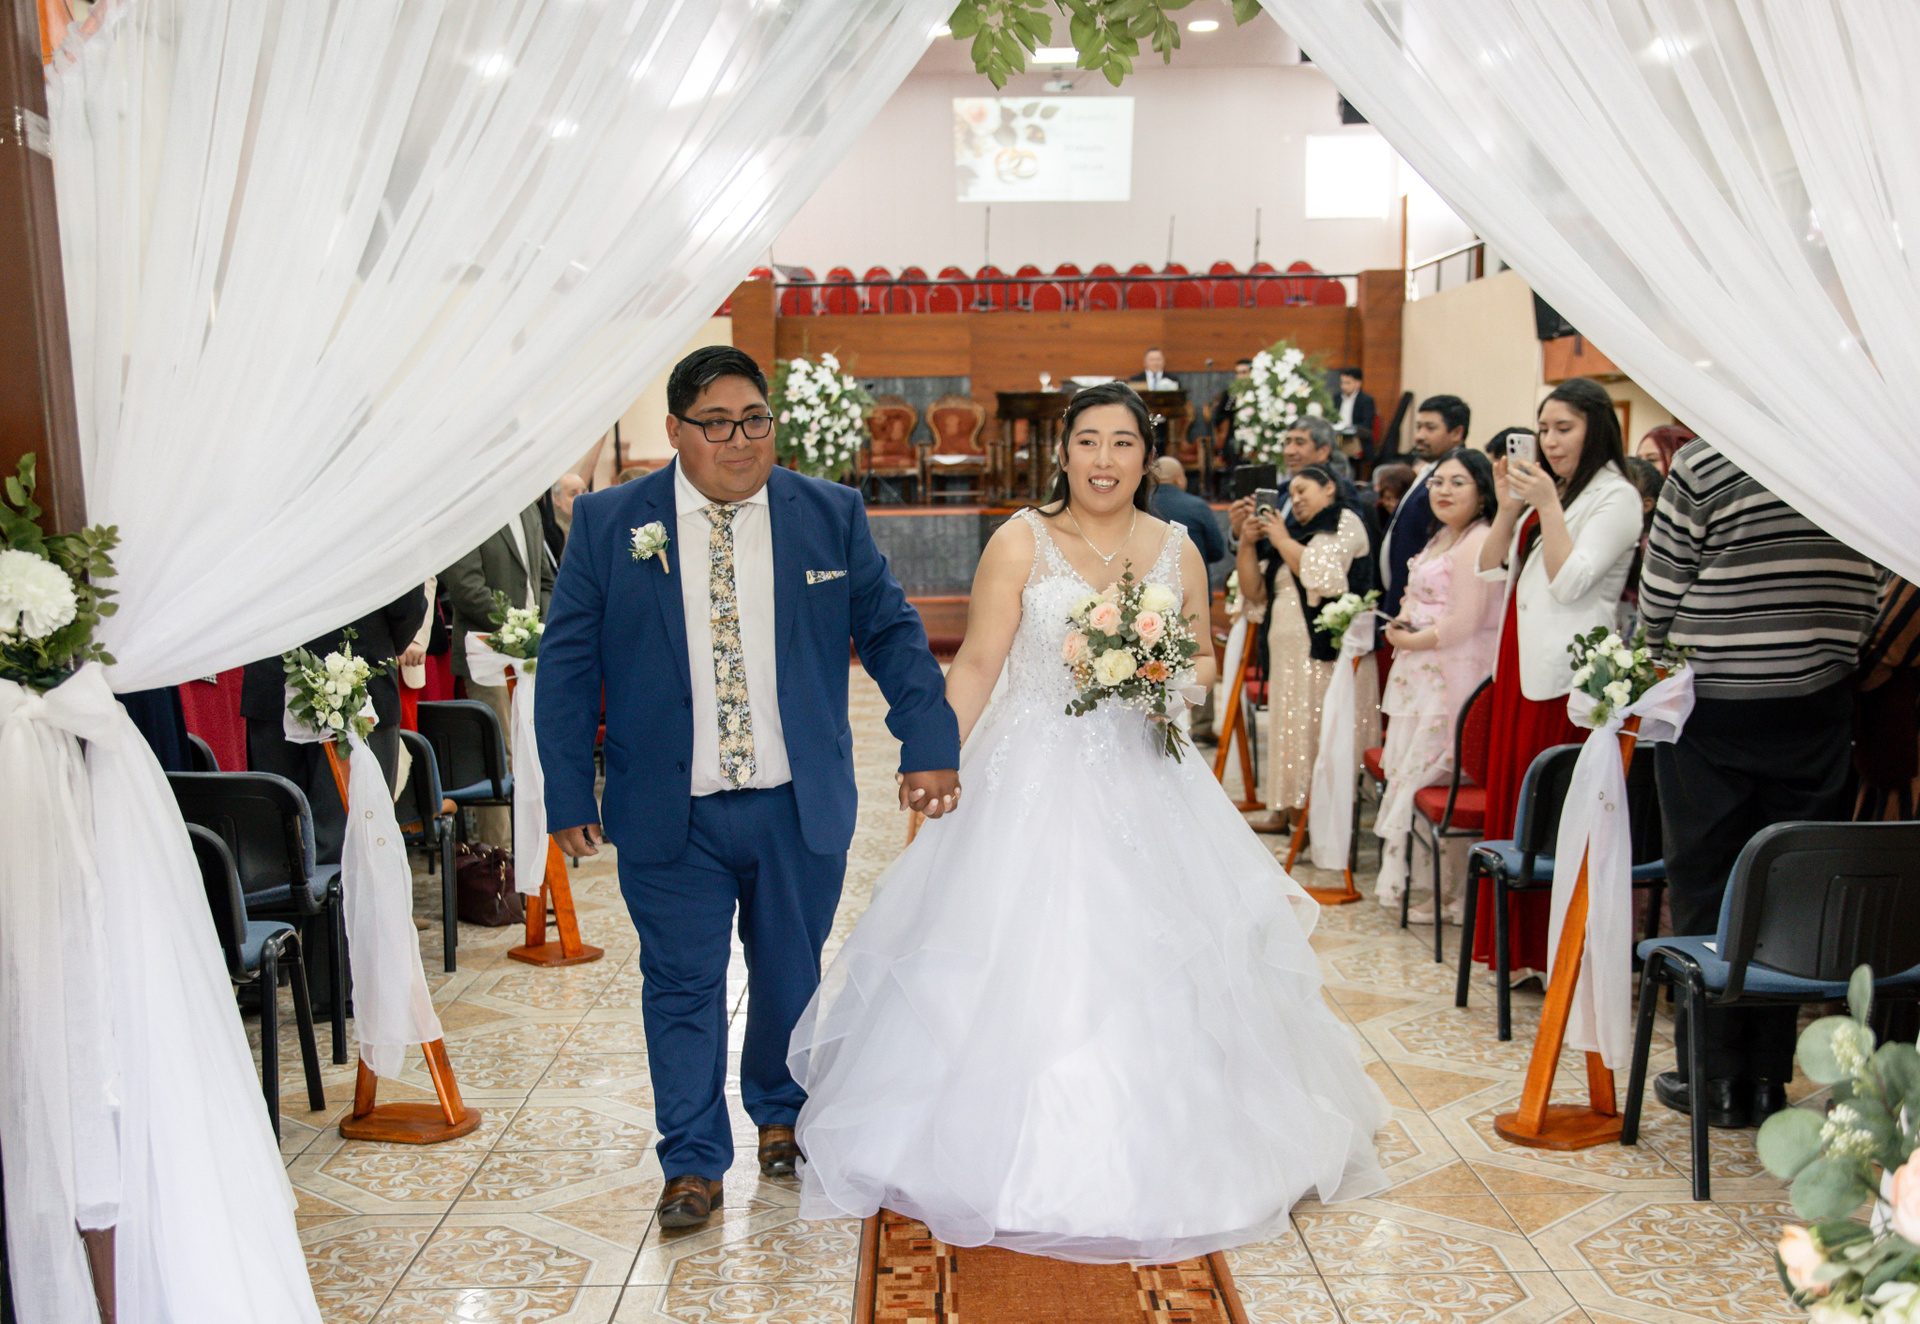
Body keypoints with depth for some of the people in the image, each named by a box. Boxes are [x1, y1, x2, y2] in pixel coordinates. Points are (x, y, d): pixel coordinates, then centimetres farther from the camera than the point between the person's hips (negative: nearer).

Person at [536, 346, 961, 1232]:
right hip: (669, 812, -1)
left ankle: (780, 1113, 43)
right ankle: (694, 1163, 22)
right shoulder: (608, 523, -1)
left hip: (801, 806, 2)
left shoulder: (832, 515, 1)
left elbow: (891, 632, 4)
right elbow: (568, 663, 0)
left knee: (792, 978, 16)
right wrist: (569, 794, -4)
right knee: (681, 988, 5)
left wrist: (929, 744, -6)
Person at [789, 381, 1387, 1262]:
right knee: (1022, 963, 1)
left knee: (1150, 965, 9)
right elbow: (975, 666, -5)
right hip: (1034, 781, -3)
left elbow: (1204, 659, 14)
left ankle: (1149, 1153, 29)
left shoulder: (1177, 550, 6)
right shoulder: (1020, 543, -4)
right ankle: (1017, 1161, 20)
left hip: (1146, 783, 3)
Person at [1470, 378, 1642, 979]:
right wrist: (1509, 506, -1)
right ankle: (1521, 946, 21)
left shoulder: (1616, 497, -5)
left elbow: (1570, 581, -15)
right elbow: (1491, 568, 12)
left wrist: (1548, 507, -17)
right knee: (1514, 800, 11)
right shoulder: (1544, 489, 17)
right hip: (1520, 662, 8)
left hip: (1570, 672, -8)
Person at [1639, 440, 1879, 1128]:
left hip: (1712, 709, -4)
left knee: (1706, 887, 6)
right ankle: (1768, 1079, 18)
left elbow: (1658, 599, -7)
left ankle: (1716, 1077, 14)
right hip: (1819, 711, 4)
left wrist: (1675, 657, 12)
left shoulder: (1705, 459, -10)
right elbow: (1866, 601, 8)